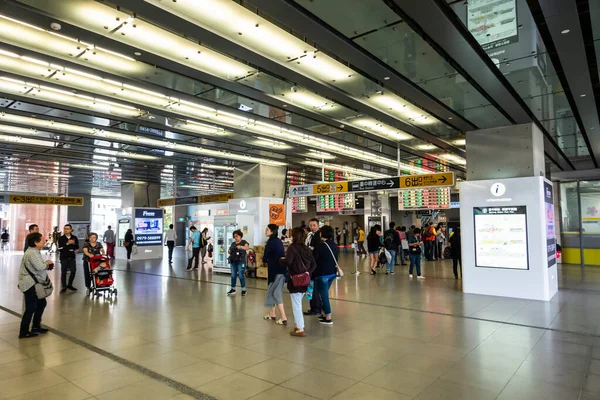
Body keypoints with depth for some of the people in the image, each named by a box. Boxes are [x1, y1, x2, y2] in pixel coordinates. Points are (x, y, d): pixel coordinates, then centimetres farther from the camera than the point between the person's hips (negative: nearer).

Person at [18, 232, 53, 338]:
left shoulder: (35, 252, 14)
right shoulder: (32, 253, -20)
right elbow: (40, 267, -28)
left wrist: (47, 265, 3)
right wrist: (47, 263, -10)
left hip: (34, 283, 11)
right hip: (30, 284, -11)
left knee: (41, 303, 18)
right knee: (31, 308, -3)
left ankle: (36, 326, 29)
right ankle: (24, 332, 7)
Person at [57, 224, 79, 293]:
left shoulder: (74, 238, 4)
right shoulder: (61, 238, -4)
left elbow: (77, 247, 2)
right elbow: (60, 248, -14)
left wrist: (74, 243, -17)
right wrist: (67, 244, -24)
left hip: (72, 257, 2)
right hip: (64, 257, -2)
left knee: (73, 271, 3)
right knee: (63, 272, 3)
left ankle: (69, 285, 21)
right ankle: (64, 287, 13)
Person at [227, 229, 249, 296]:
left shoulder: (243, 242, -1)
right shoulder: (233, 243, 16)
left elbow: (247, 247, -19)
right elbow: (230, 251, 19)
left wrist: (241, 247, -35)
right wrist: (229, 251, -4)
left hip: (241, 261, -5)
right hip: (233, 261, 5)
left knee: (241, 275, -5)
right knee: (233, 275, 7)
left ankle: (243, 290, 4)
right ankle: (233, 289, 16)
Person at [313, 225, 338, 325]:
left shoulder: (321, 246, -16)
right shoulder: (334, 245, 4)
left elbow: (315, 259, -11)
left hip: (322, 274, -7)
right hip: (332, 273, 7)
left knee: (324, 295, 1)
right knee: (324, 294, 20)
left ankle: (328, 318, 4)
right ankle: (325, 314, 26)